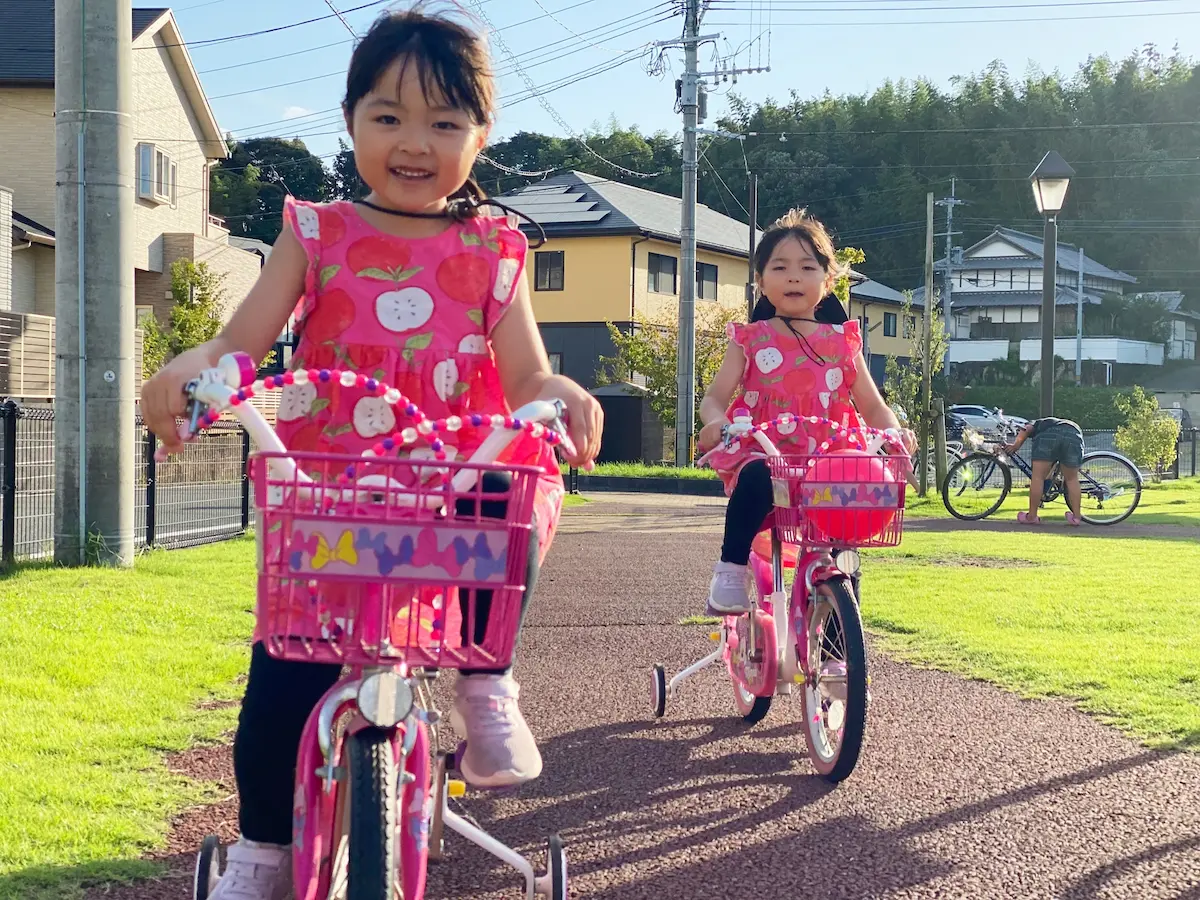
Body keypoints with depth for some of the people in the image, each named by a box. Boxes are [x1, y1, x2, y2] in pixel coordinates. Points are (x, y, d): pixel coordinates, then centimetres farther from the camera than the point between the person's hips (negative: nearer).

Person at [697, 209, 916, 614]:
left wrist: (894, 431, -9)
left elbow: (872, 406, 14)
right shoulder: (750, 339, 10)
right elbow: (715, 397, 2)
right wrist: (716, 422, -22)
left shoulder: (841, 341, 14)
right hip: (762, 455, -3)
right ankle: (730, 572, -20)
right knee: (755, 480, -37)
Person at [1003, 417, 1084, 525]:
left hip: (1048, 434, -3)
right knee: (1072, 479, 17)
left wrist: (1016, 445, 1)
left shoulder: (1038, 423, 39)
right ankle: (1076, 517, 16)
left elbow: (1027, 429, 14)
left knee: (1037, 477, 5)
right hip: (1074, 437, 3)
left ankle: (1032, 516, 7)